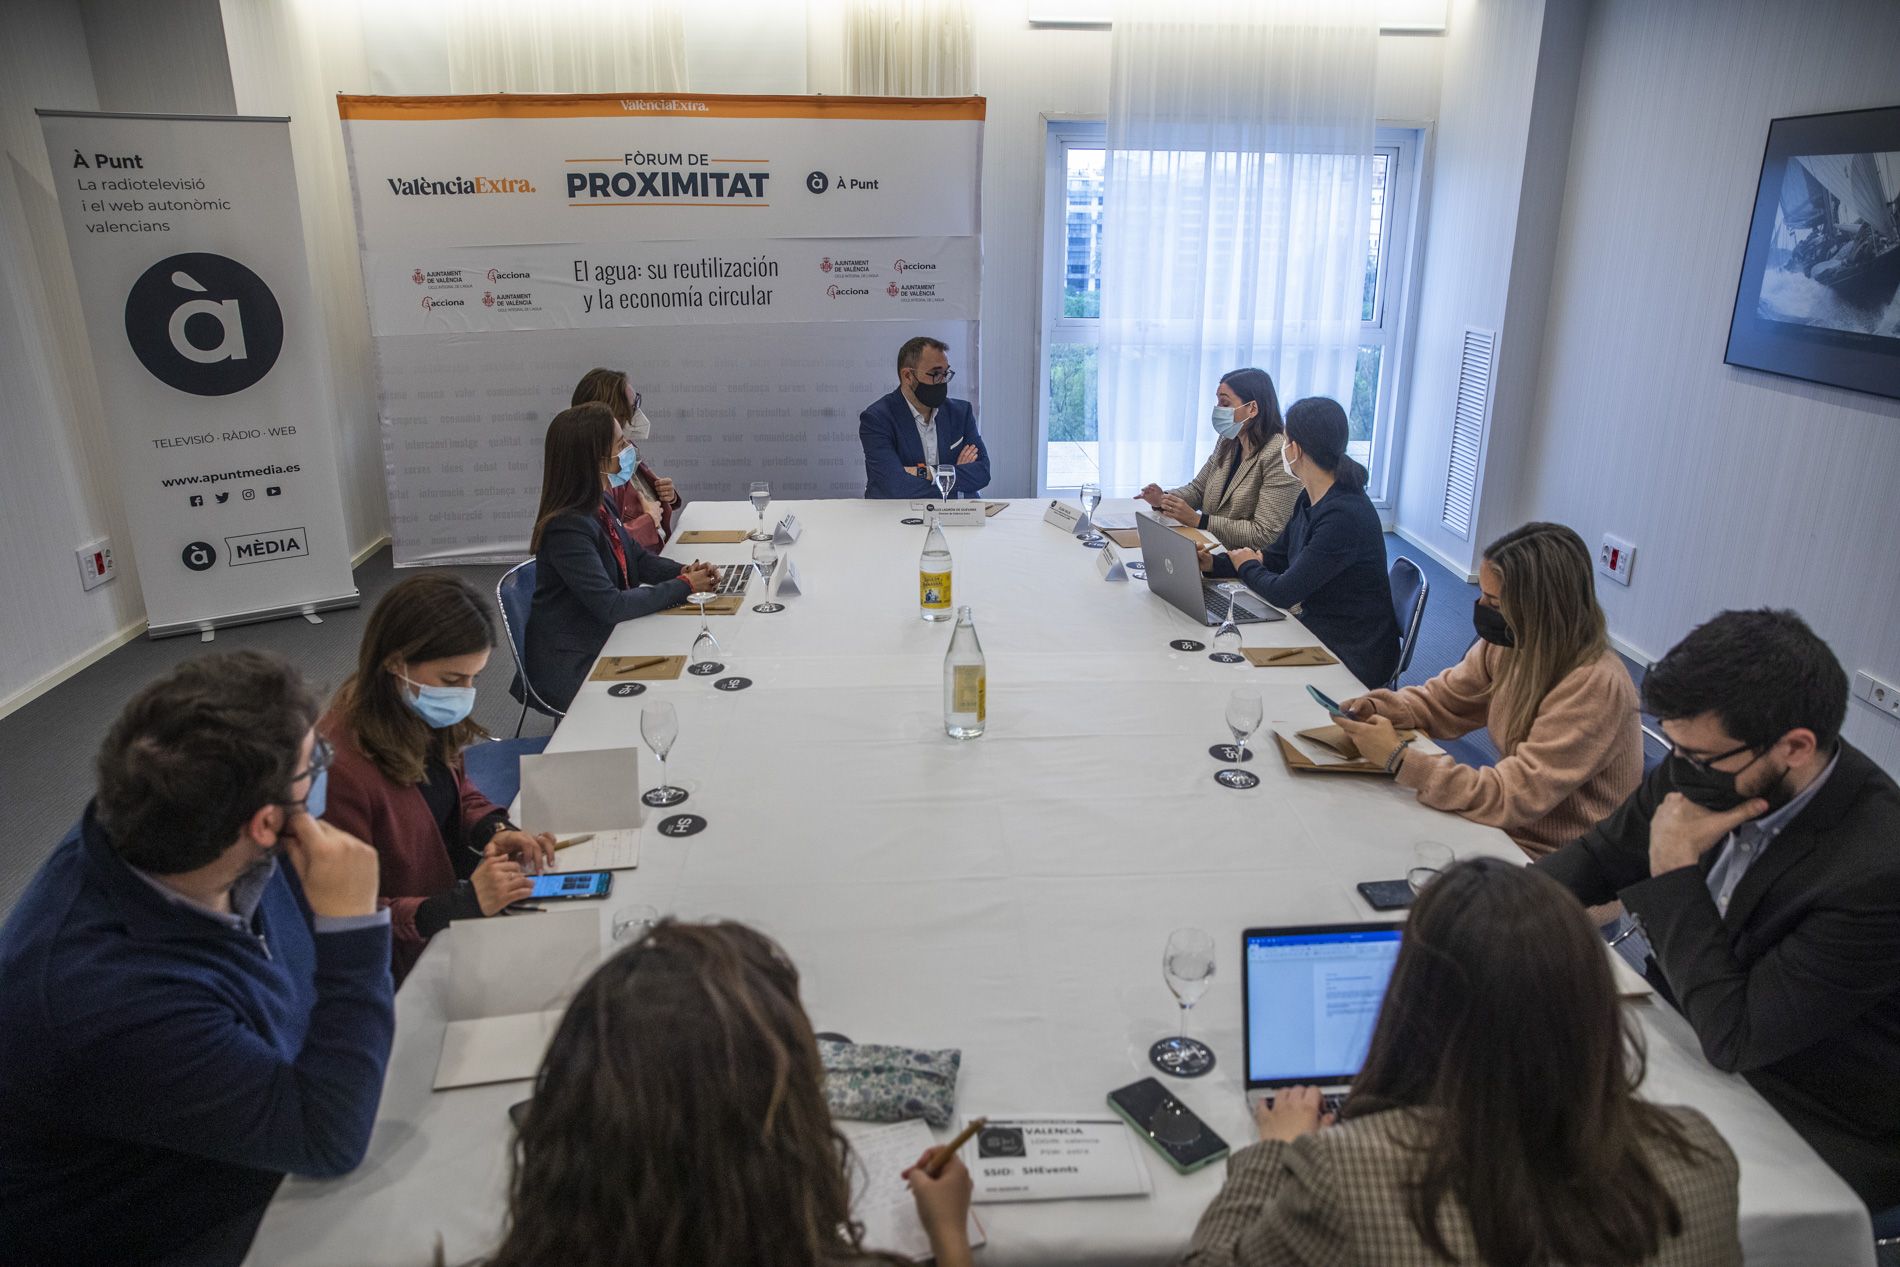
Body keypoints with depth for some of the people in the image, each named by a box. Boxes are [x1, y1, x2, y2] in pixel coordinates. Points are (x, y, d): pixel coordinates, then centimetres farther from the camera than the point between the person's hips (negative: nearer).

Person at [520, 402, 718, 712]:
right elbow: (610, 605, -27)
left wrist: (686, 572, -6)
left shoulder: (599, 505, 2)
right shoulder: (567, 527, -25)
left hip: (606, 641, 8)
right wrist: (684, 586, -19)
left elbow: (637, 558, 14)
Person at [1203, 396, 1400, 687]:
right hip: (1318, 630, 8)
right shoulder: (1309, 499, 3)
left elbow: (1282, 593, -24)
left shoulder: (1344, 516, -27)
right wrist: (1214, 563, -2)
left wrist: (1247, 567, -3)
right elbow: (1275, 557, 13)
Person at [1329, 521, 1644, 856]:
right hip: (1513, 826, 6)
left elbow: (1513, 798, -27)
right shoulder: (1506, 646, -6)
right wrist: (1374, 708, -11)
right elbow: (1441, 701, 9)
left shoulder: (1596, 686, -27)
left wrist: (1399, 759, -29)